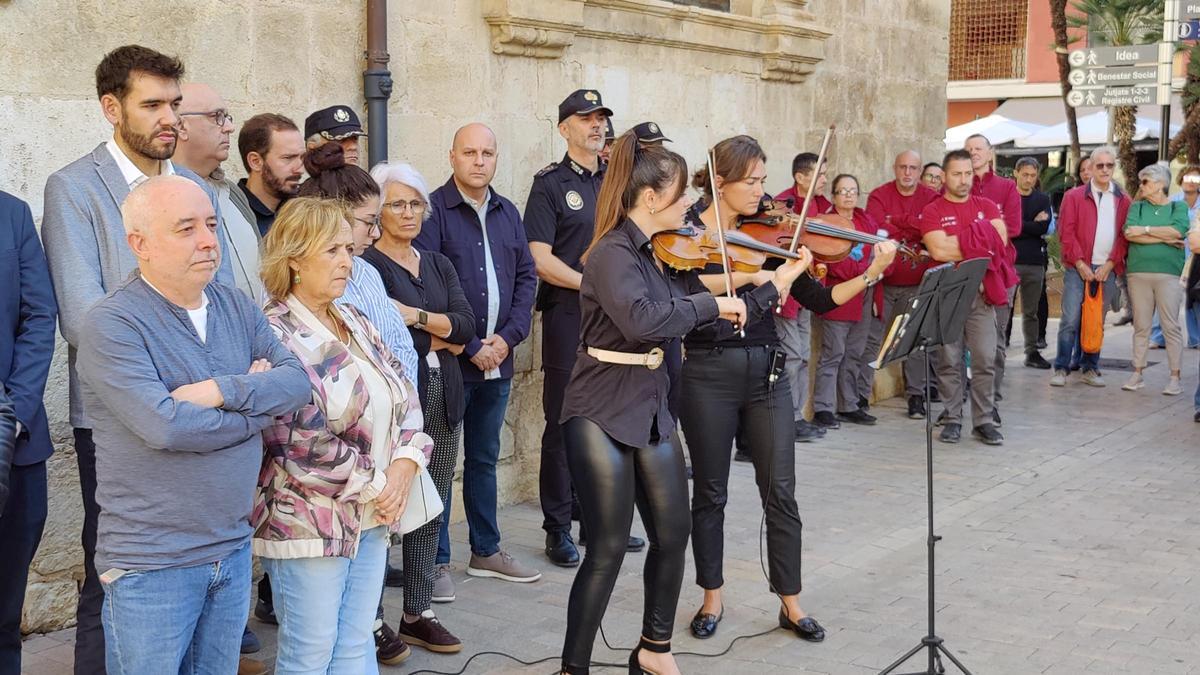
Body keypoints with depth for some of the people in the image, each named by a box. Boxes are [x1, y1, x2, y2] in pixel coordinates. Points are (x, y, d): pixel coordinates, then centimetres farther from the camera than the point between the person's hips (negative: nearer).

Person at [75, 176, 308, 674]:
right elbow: (164, 426, -25)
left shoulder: (236, 307, 7)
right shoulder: (111, 324, -14)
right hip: (152, 563, -6)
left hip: (233, 548, 6)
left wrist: (223, 391, -19)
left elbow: (297, 381, -3)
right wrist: (257, 399, -10)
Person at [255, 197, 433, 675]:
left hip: (372, 519, 7)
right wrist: (377, 486, -13)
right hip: (308, 524, -7)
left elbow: (404, 398, 12)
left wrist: (405, 465, -7)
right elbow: (302, 444, -21)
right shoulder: (274, 335, -15)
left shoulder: (355, 323, 11)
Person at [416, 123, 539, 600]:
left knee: (484, 458, 16)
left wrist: (509, 336, -4)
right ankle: (438, 561, 10)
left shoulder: (507, 213, 11)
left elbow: (526, 277, 11)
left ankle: (486, 548, 27)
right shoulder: (434, 211, -8)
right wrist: (470, 346, -15)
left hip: (498, 360, 6)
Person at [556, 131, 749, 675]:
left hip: (651, 408, 8)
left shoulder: (659, 252, 9)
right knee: (609, 549, -3)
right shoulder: (612, 254, -17)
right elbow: (641, 320, -34)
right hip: (602, 416, -8)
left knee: (672, 534, 13)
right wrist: (710, 304, -24)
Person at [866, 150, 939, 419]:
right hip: (882, 280, -1)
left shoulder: (931, 199, 2)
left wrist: (900, 222, -16)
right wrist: (915, 230, -17)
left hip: (917, 283, 1)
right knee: (872, 339, 2)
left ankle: (916, 395, 15)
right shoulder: (879, 196, -2)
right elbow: (875, 230, -15)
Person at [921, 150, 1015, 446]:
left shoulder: (987, 207, 11)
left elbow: (1000, 240, -5)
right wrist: (980, 245, -6)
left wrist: (953, 243, -11)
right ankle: (952, 419, 11)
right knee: (949, 361, 2)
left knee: (985, 360, 0)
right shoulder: (932, 211, 2)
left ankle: (984, 421, 6)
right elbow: (938, 250, -12)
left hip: (981, 291, 2)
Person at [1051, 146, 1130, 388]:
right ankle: (1061, 368, 1)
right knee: (1070, 319, -6)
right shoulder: (1074, 196, 3)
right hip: (1078, 268, -2)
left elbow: (1125, 236, 6)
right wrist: (1080, 263, -9)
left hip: (1107, 270, 2)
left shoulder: (1123, 200, 10)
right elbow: (1066, 232, -2)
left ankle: (1090, 368, 16)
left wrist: (1110, 264, -5)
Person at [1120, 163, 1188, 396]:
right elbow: (1129, 233, -4)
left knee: (1171, 326, -3)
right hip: (1138, 273, 3)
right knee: (1141, 326, 5)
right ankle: (1137, 374, 12)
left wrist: (1145, 230, -6)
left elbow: (1178, 231, -12)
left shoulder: (1179, 207, 8)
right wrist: (1164, 238, -7)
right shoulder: (1137, 207, 13)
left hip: (1169, 274, -2)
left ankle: (1175, 378, 0)